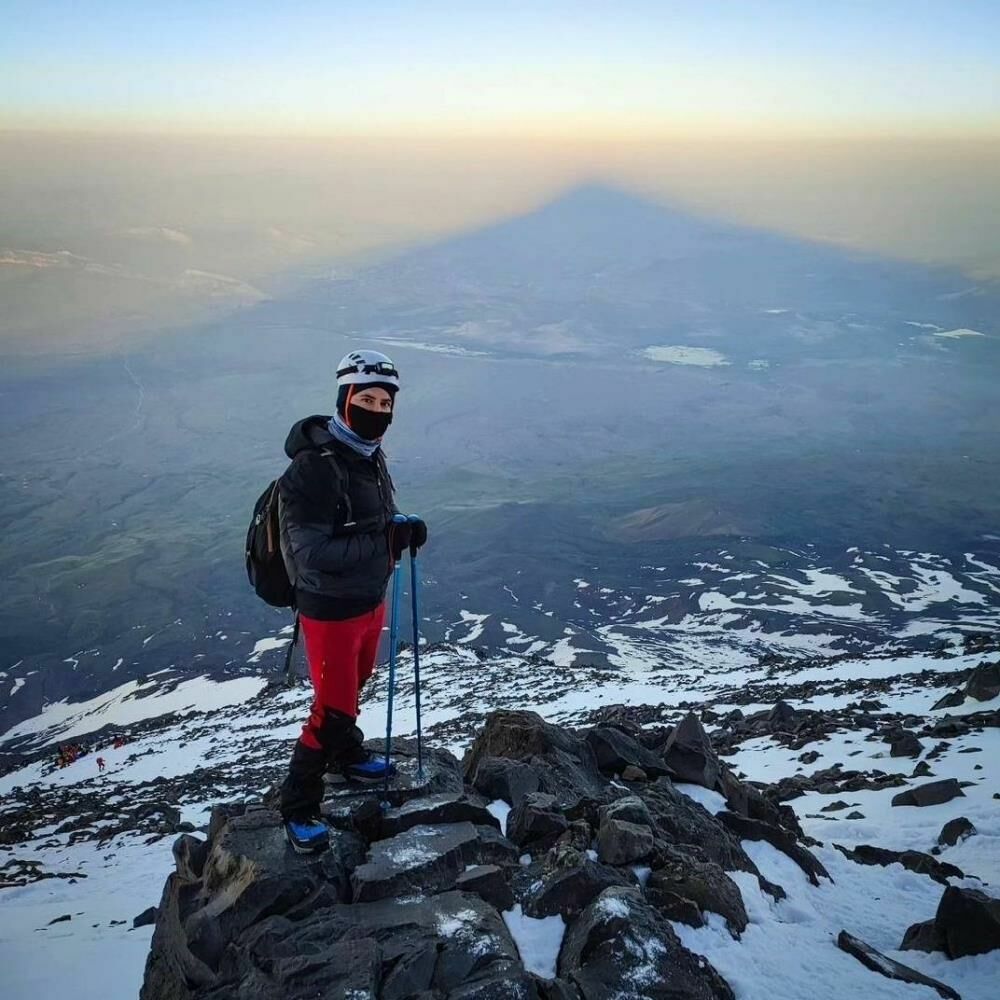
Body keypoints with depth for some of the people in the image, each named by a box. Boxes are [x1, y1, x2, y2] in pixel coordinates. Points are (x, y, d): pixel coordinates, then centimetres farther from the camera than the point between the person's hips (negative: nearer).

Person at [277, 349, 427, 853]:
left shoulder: (370, 457, 1)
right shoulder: (313, 469, -27)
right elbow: (312, 553, -30)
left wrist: (406, 532, -9)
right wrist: (387, 543, -31)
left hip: (371, 600, 8)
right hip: (331, 610, -8)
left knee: (353, 688, 28)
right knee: (333, 710, 1)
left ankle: (348, 755, 53)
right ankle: (298, 807, 21)